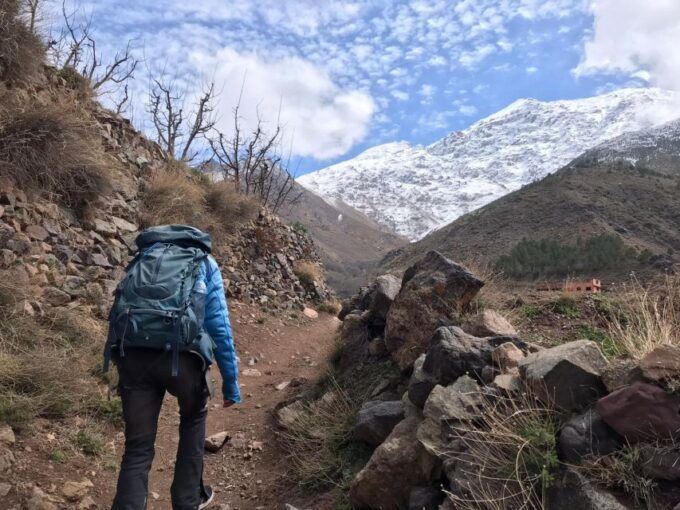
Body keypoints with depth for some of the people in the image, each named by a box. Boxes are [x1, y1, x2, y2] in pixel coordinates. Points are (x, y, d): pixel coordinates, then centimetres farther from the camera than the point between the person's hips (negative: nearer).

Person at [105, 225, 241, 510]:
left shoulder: (142, 258, 29)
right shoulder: (204, 263, 19)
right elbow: (219, 327, 10)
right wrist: (231, 382, 15)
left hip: (131, 355, 2)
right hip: (182, 354, -2)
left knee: (137, 449, 15)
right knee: (193, 419, 29)